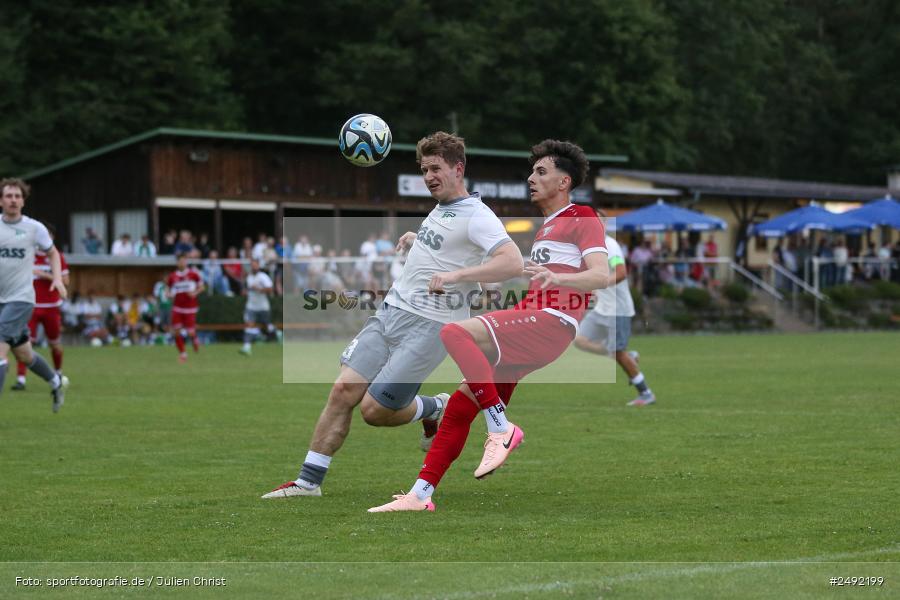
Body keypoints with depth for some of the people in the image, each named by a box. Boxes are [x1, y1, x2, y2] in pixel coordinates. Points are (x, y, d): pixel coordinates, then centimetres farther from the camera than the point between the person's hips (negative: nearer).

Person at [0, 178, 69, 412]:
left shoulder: (34, 228, -3)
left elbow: (52, 253, 13)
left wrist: (57, 278, -3)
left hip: (21, 298, -4)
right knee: (23, 355, 16)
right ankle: (56, 381, 42)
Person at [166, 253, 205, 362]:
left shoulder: (193, 273, -2)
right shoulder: (172, 276, 6)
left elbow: (202, 287, 5)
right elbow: (169, 289, 16)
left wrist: (195, 293, -14)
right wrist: (170, 294, -7)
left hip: (190, 308, -2)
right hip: (177, 307, 2)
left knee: (190, 332, -6)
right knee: (176, 330, -7)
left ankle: (194, 339, 31)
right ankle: (182, 353, 7)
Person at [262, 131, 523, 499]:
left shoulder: (476, 216, -11)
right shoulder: (439, 210, 17)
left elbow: (513, 263, -27)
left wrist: (456, 275, -33)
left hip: (429, 326, -8)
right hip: (390, 313, 8)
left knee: (375, 410, -11)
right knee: (343, 390, -5)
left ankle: (436, 410, 19)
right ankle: (308, 483, 0)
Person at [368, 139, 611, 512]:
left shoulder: (582, 218, 1)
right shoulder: (546, 227, 30)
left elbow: (601, 275, -13)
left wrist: (556, 278, -33)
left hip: (551, 324, -9)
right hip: (529, 322, 9)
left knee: (454, 334, -28)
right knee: (461, 404, 2)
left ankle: (501, 429, -25)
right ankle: (420, 495, 3)